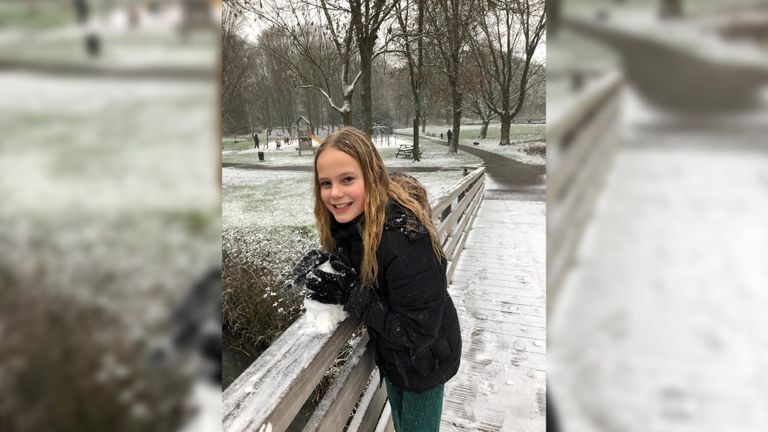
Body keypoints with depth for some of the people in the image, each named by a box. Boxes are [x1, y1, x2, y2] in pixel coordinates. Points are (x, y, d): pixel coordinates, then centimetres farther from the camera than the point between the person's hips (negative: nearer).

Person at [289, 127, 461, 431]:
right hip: (392, 353, 7)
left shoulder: (405, 235, -36)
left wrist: (346, 292, -32)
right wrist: (323, 261, -18)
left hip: (424, 358, -7)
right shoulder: (351, 219, -12)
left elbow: (418, 331, -31)